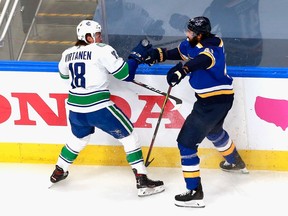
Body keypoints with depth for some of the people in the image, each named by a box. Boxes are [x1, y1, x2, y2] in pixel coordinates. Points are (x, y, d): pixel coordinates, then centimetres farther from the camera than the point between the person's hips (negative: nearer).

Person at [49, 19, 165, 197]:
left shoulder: (68, 53, 8)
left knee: (79, 138, 33)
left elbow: (64, 74, 28)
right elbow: (125, 74, -10)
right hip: (98, 108, -6)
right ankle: (142, 181, -1)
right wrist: (137, 55, 2)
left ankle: (59, 172, 43)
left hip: (75, 107, 6)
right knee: (128, 135, 4)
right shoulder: (102, 50, -9)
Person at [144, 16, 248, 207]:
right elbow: (179, 52, 18)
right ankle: (236, 163, 62)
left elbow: (204, 60, -47)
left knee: (187, 142, -10)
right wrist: (158, 54, 1)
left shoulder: (210, 47, -25)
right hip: (222, 97, 11)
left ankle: (195, 193, -9)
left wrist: (182, 70, -63)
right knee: (213, 131, 37)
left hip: (214, 101, -11)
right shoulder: (193, 44, 3)